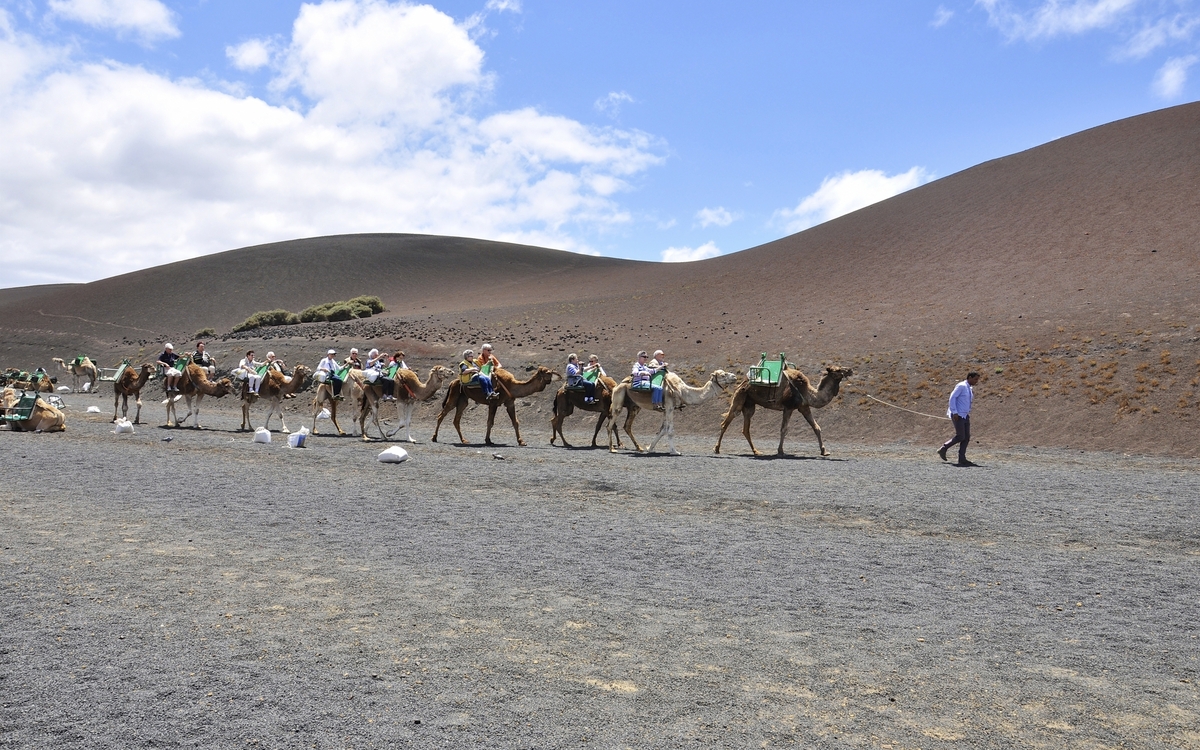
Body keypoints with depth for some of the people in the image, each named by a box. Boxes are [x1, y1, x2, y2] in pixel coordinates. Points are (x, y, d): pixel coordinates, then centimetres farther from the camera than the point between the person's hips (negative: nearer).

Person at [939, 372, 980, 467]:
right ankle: (943, 449, 4)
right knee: (960, 437, -12)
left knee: (967, 437, 1)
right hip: (958, 415, -9)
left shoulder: (970, 389, 15)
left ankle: (962, 459, 3)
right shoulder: (961, 386, -11)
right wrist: (954, 412, -22)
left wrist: (973, 394, 6)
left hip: (965, 416, 9)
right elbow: (952, 397, -17)